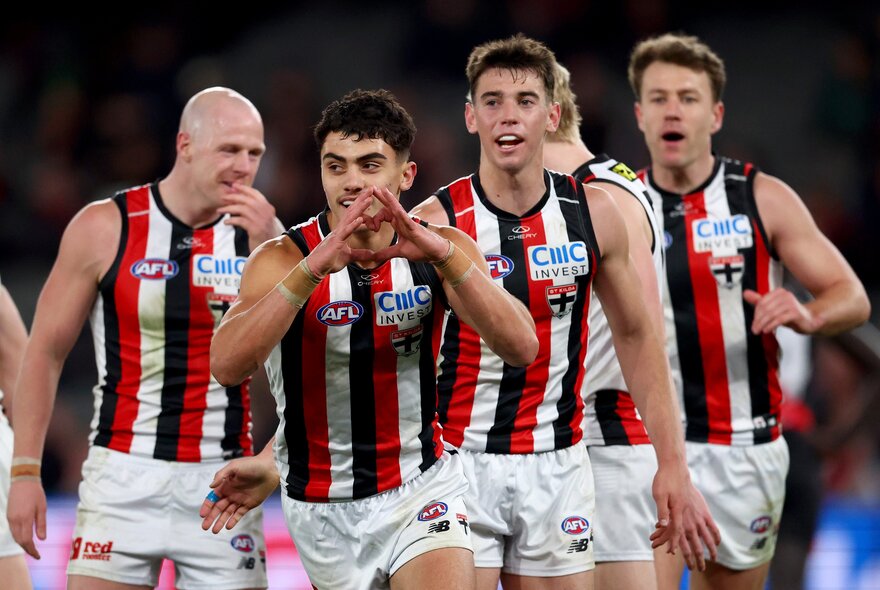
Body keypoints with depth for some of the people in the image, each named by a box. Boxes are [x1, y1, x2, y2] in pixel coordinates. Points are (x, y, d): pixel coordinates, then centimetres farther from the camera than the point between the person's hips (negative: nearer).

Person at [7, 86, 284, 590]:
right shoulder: (105, 227, -3)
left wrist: (270, 251, -17)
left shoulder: (258, 231, 3)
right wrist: (25, 471, -2)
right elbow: (46, 351, 3)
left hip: (223, 483, 2)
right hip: (125, 474, -2)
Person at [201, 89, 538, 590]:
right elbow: (227, 365, -30)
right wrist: (313, 268, -40)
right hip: (323, 507, 0)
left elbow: (522, 348, -20)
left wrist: (445, 256, -32)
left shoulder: (443, 250, -5)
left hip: (422, 488, 0)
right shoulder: (283, 259, -12)